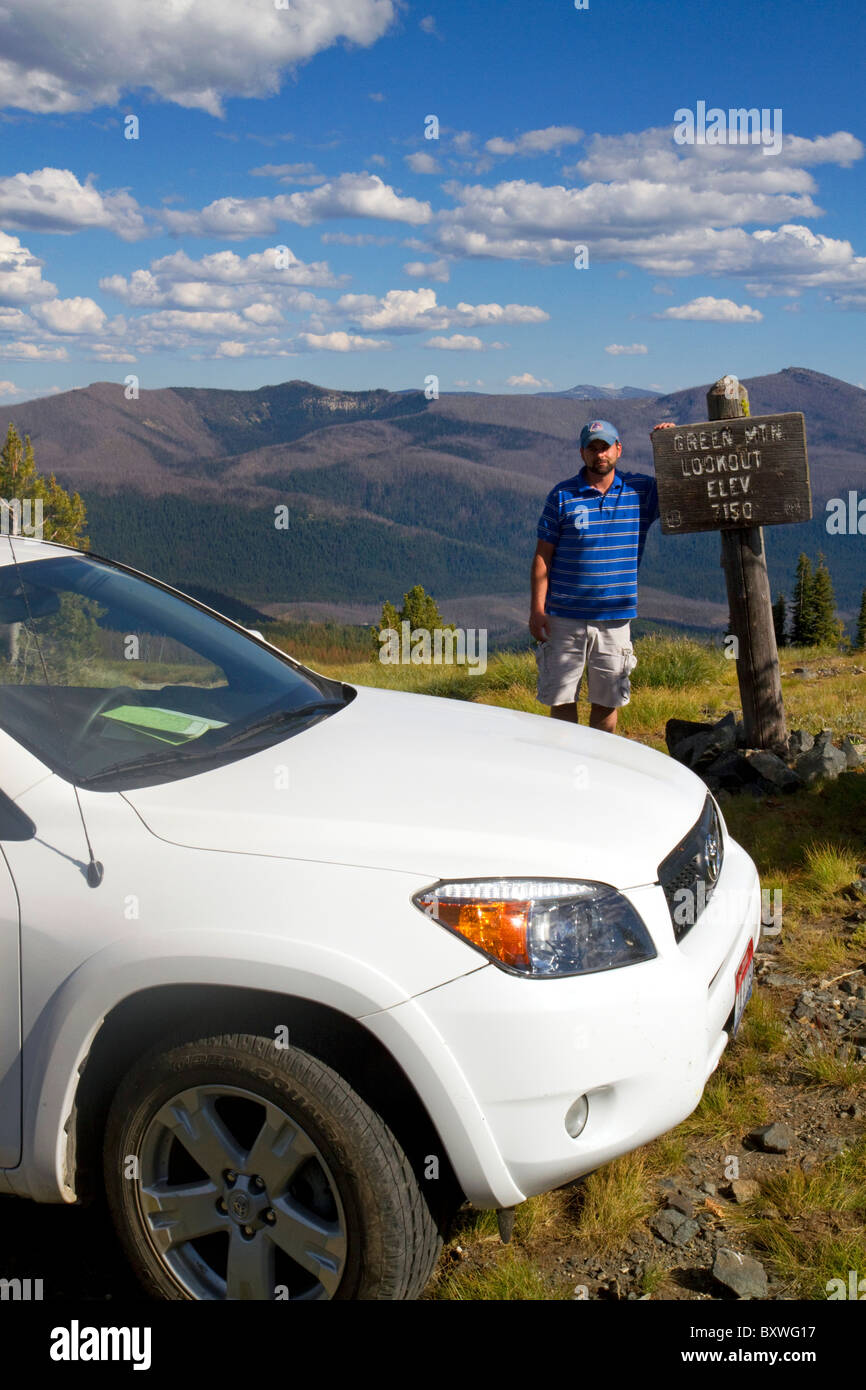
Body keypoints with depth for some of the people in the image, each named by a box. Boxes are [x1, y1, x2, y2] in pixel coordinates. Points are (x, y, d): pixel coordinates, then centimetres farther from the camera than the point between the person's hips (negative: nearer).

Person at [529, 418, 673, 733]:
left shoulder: (642, 491, 5)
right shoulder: (562, 495, 0)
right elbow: (543, 556, 0)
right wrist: (537, 609, -7)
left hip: (615, 618, 2)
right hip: (565, 618, -2)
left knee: (608, 701, 9)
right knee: (561, 700, 3)